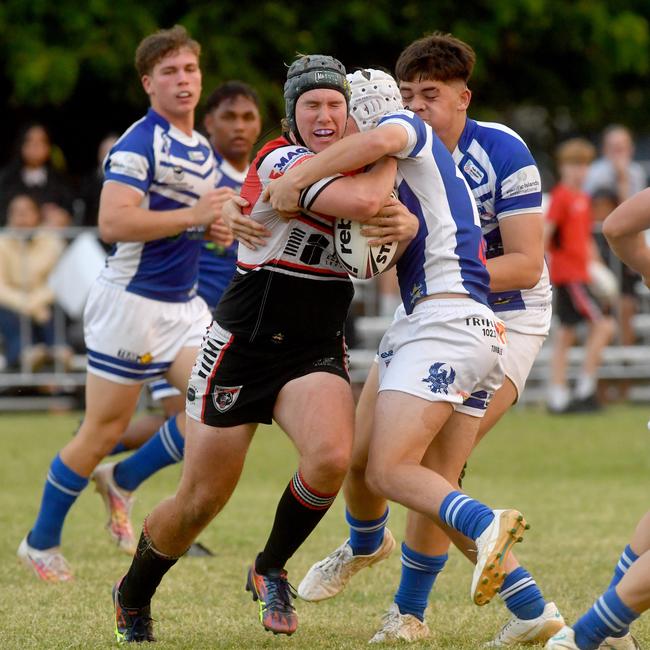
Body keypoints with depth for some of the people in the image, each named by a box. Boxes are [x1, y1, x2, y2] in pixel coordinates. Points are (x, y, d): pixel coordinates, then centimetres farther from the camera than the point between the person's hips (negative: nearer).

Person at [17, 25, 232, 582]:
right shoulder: (140, 144, -15)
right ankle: (42, 541, 16)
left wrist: (216, 227, 6)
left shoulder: (202, 149, 13)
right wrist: (191, 216, -26)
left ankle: (124, 480, 15)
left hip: (183, 302, 8)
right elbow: (112, 222, -26)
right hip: (133, 301, -8)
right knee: (105, 430, -1)